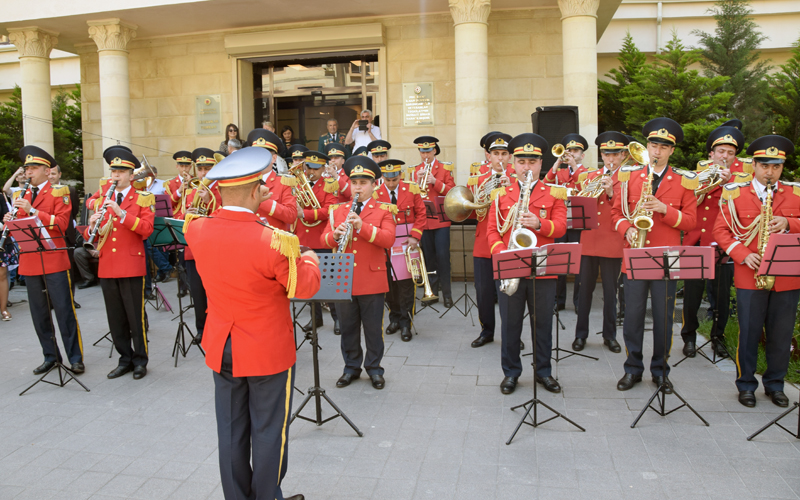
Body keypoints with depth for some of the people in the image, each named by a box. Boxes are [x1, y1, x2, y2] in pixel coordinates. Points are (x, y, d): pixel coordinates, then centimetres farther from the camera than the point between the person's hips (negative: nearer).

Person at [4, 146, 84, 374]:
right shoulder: (21, 196, 16)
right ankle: (50, 356, 20)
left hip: (54, 261, -5)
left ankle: (75, 358, 5)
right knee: (39, 313, 9)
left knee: (64, 310, -3)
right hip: (29, 263, 6)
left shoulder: (58, 192, 0)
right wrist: (10, 222, -5)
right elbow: (18, 231, 16)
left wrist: (32, 211, -20)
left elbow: (61, 224, -12)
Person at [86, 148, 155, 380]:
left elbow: (146, 229, -14)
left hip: (131, 266, -5)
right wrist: (92, 226, -11)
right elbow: (90, 236, 12)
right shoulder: (102, 199, 14)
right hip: (106, 267, 5)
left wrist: (120, 212, -23)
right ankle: (125, 359, 22)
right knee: (115, 317, 10)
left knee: (135, 316, 1)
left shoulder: (143, 199, 1)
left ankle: (140, 361, 14)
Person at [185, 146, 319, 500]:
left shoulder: (197, 230, -9)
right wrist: (309, 260, 6)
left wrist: (247, 206, 17)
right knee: (269, 432, 12)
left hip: (221, 349, 6)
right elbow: (305, 287, -13)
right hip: (269, 351, -5)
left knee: (231, 432, 18)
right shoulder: (274, 241, -26)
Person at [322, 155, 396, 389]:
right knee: (348, 326, 12)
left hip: (372, 280, -3)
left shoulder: (384, 210, 1)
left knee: (373, 327, 7)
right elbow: (324, 240, 4)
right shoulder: (338, 210, 10)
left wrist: (362, 226, -26)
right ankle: (351, 367, 28)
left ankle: (374, 368, 23)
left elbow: (388, 239, -15)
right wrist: (335, 235, -18)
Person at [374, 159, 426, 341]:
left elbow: (421, 214, 1)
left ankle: (405, 323, 9)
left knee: (406, 283, 0)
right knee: (389, 282, 10)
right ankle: (395, 318, 27)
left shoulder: (412, 190, -2)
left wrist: (415, 236, -11)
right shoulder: (375, 194, -3)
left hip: (407, 243, -1)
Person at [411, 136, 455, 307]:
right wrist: (417, 182, -11)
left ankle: (446, 292, 2)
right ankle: (432, 290, 19)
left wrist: (435, 182, -16)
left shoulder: (445, 168, 3)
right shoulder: (415, 171, 11)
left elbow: (451, 191, -4)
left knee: (442, 256, -7)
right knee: (428, 256, 9)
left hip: (441, 219, -3)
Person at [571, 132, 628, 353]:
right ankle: (581, 334, 17)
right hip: (588, 241, 2)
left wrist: (611, 192, -23)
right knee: (585, 289, 6)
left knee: (610, 292, 6)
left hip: (612, 244, -2)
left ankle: (610, 335, 20)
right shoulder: (590, 175, 11)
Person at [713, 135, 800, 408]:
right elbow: (721, 230, 0)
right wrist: (743, 255, -13)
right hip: (750, 277, -2)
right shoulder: (735, 194, 2)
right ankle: (746, 384, 19)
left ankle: (775, 384, 26)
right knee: (749, 333, 5)